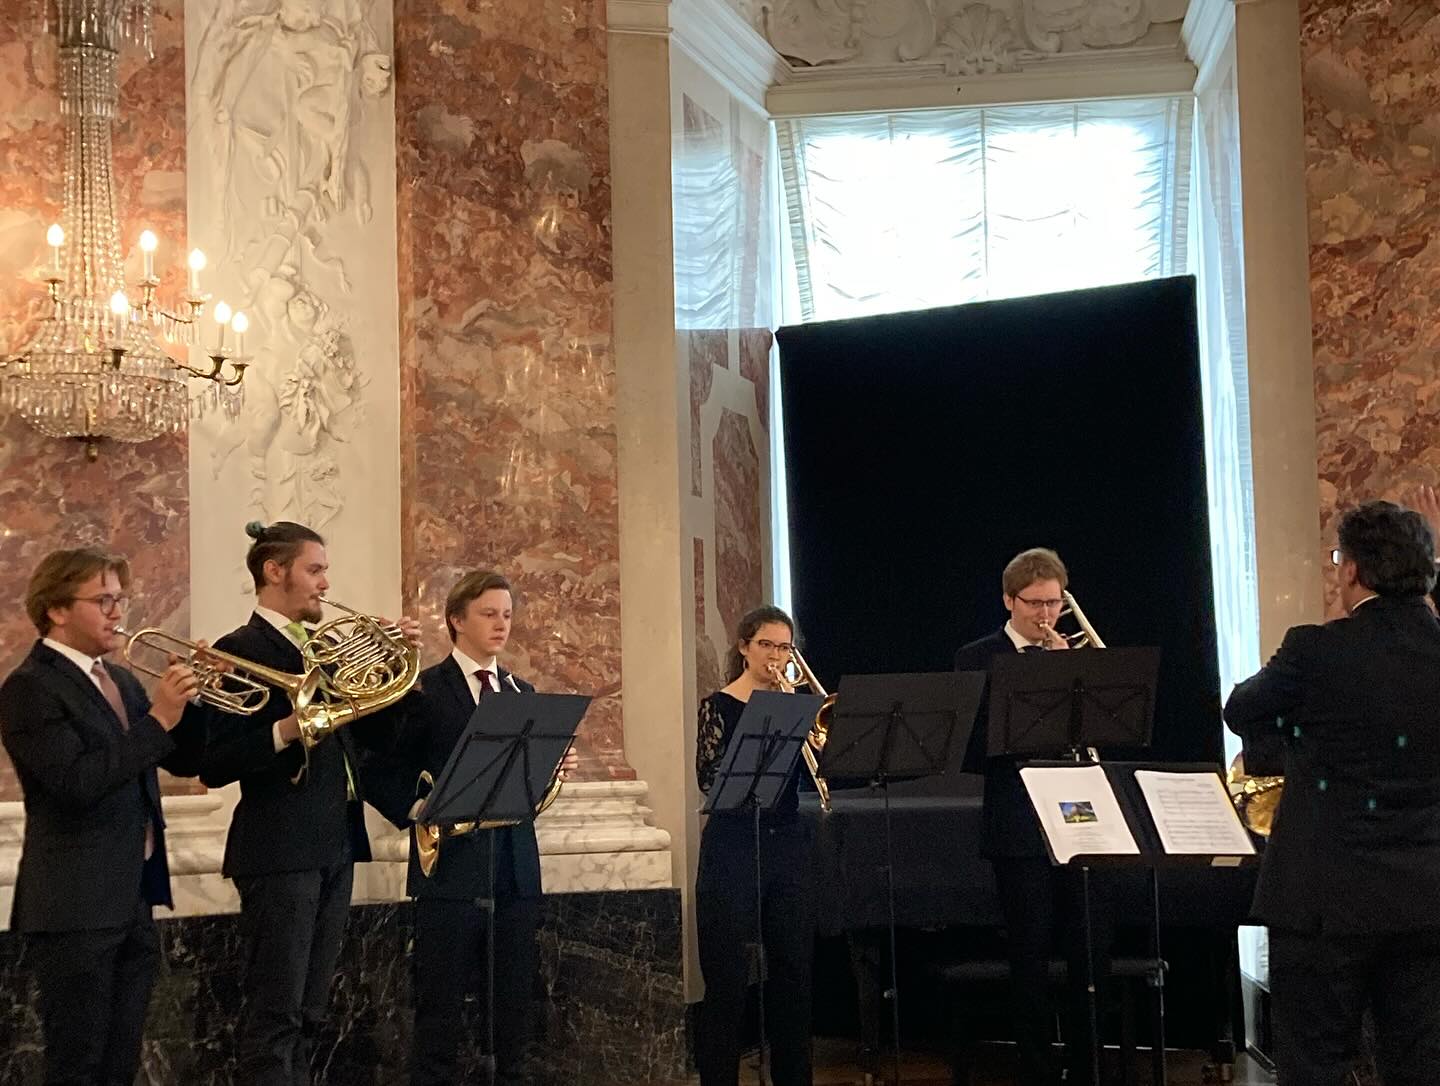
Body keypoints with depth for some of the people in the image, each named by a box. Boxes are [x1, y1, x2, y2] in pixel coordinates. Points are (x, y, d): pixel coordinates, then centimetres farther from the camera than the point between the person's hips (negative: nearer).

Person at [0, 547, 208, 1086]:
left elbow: (185, 760, 14)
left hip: (135, 902, 8)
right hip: (77, 905, -8)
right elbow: (78, 783, -23)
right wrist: (157, 719, -22)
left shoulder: (119, 680, 15)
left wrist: (192, 699, -2)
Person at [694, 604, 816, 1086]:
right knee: (727, 981, -3)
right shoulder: (719, 707, -3)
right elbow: (708, 779, -15)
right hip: (733, 847, -4)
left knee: (793, 974, 7)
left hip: (790, 844, 4)